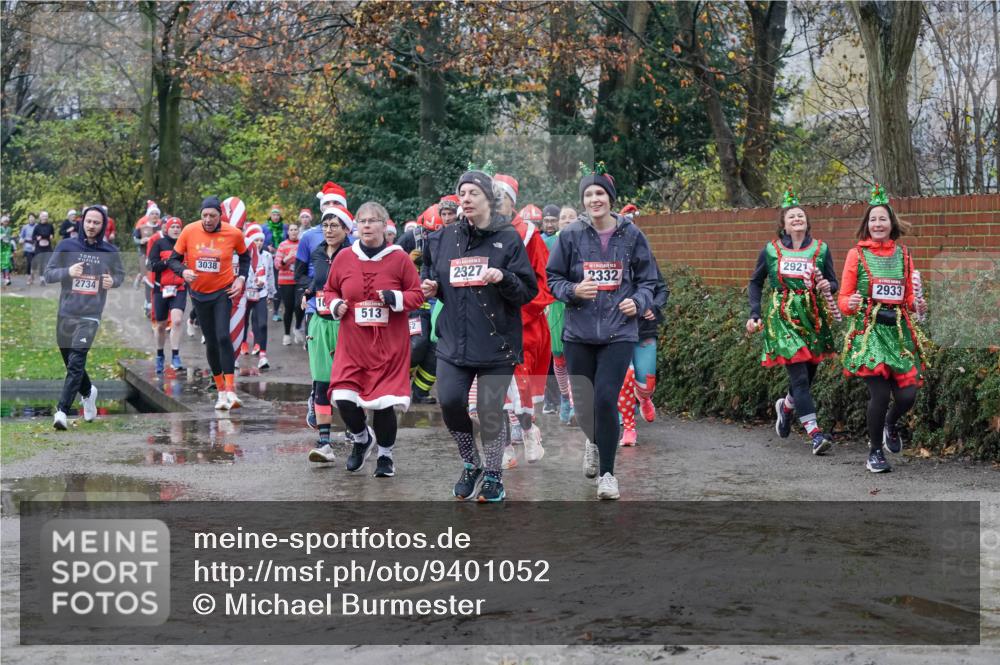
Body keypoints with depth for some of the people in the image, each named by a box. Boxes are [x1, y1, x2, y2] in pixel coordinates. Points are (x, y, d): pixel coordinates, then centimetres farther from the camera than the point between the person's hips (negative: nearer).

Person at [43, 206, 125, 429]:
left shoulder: (110, 251, 2)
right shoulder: (66, 246, 0)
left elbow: (120, 274, 16)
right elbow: (48, 274, 0)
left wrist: (113, 281, -7)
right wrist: (67, 271, -20)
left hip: (90, 316, -2)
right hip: (66, 314, 2)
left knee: (76, 363, -15)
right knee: (71, 362, 14)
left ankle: (62, 410, -17)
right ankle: (88, 392, 42)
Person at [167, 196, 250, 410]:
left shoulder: (234, 234, -10)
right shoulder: (189, 231, -10)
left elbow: (245, 256, 9)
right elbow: (173, 259, -2)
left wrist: (241, 278, -5)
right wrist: (183, 271, -23)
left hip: (223, 291, -2)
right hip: (199, 293, 2)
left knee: (223, 336, -19)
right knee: (211, 342, 9)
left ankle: (231, 390, -19)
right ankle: (221, 391, 20)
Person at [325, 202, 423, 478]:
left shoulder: (399, 258, -2)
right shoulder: (344, 258, 3)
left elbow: (417, 295, 2)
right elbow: (330, 290, 16)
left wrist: (395, 298, -16)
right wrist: (336, 305, -5)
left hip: (389, 345, -2)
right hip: (352, 343, 2)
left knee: (384, 402, -2)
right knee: (343, 398, -10)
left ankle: (385, 456, 22)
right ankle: (361, 439, 22)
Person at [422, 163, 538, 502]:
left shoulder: (508, 238, -3)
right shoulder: (445, 238, 9)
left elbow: (528, 290, -3)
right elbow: (435, 281, 23)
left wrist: (504, 278, -22)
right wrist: (431, 288, 0)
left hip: (495, 343, -3)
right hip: (454, 340, 3)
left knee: (491, 412, 0)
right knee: (449, 401, -10)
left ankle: (493, 475, 18)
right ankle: (471, 464, 14)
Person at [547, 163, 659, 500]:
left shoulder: (631, 235, 1)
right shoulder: (570, 235, 0)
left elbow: (648, 279, 10)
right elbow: (553, 278, 7)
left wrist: (638, 302, -9)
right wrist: (573, 291, -13)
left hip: (619, 333, -1)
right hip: (578, 333, 1)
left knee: (606, 399, -13)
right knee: (583, 402, 8)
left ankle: (607, 472, -1)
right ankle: (594, 441, 43)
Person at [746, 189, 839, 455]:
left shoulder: (821, 249, 7)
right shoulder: (771, 250, 4)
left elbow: (833, 283, 13)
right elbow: (755, 283, 14)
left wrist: (827, 286, -12)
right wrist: (754, 315, 4)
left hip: (813, 317, 3)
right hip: (783, 317, -3)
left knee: (809, 373, 9)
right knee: (799, 375, -12)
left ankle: (786, 406, 42)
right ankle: (814, 433, -14)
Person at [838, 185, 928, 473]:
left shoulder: (903, 254, 11)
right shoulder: (857, 254, 2)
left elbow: (908, 297, 17)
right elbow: (843, 299, 4)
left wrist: (917, 305, -4)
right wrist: (851, 304, -18)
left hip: (899, 330, 3)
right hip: (869, 331, -3)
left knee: (907, 395, -6)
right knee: (880, 394, -13)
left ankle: (891, 423, 31)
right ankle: (875, 452, 8)